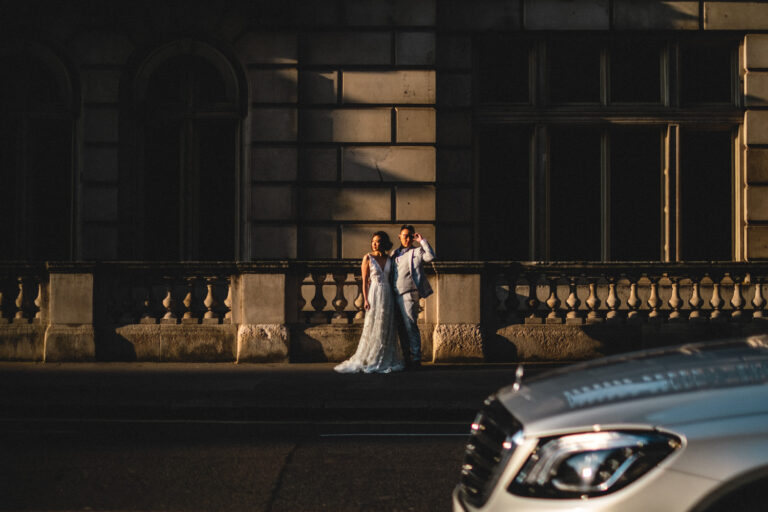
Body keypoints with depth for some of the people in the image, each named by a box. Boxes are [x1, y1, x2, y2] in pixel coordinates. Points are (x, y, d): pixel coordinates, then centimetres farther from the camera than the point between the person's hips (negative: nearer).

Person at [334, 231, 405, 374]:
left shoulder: (389, 259, 10)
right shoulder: (368, 258, -1)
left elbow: (391, 279, 13)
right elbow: (365, 281, -3)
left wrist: (394, 297, 6)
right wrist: (365, 299, -11)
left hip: (387, 294, 4)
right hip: (374, 294, -4)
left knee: (387, 328, 4)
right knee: (373, 328, -5)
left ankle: (386, 360, 10)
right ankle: (370, 361, 0)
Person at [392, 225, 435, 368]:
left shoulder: (417, 252, 4)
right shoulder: (395, 254, 19)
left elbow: (430, 256, -16)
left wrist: (422, 241, -12)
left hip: (409, 293, -6)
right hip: (396, 295, 6)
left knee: (410, 326, -11)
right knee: (402, 328, 7)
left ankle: (416, 358, -7)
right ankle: (407, 359, 13)